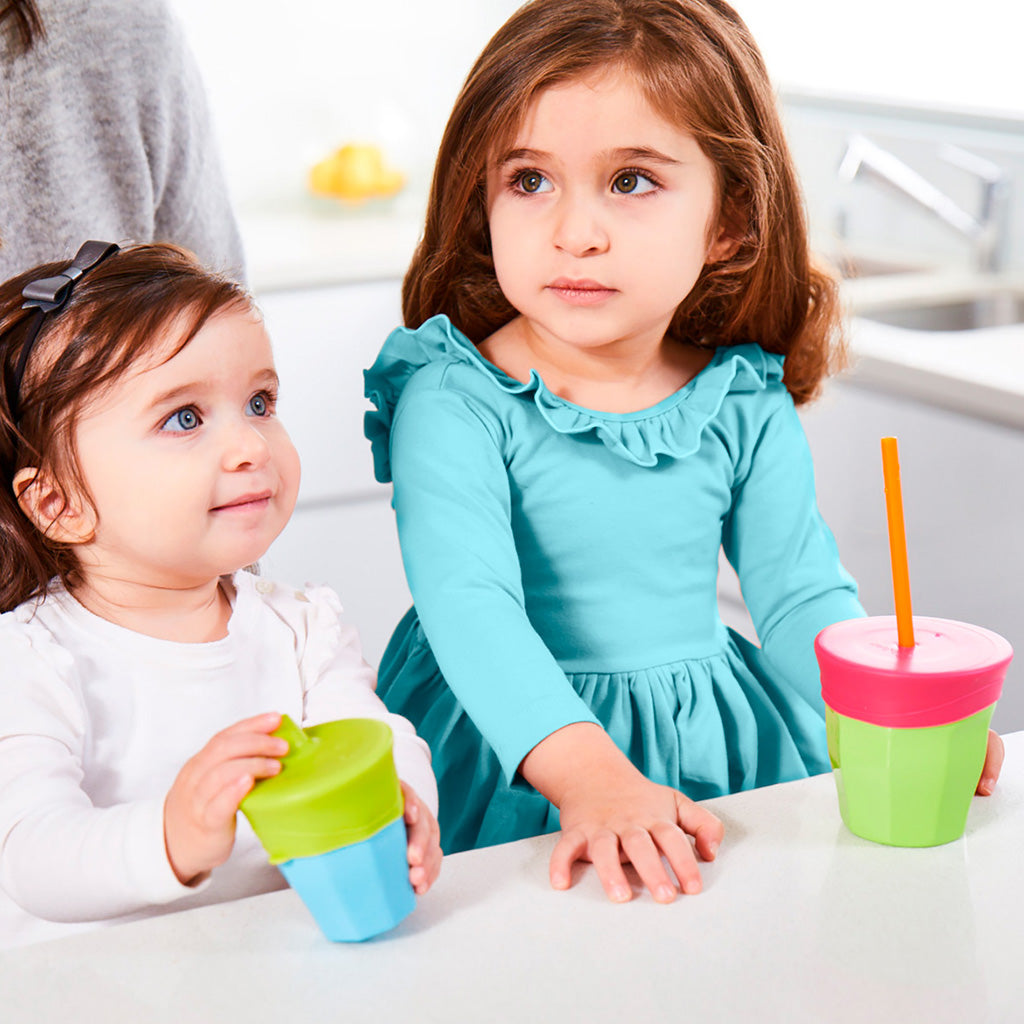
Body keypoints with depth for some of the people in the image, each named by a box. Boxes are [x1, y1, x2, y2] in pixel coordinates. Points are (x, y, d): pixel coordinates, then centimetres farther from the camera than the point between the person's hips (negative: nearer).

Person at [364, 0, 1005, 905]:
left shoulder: (747, 407, 1)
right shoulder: (452, 399, -12)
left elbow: (802, 598, 5)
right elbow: (467, 601, -23)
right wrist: (587, 772, -37)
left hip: (717, 750, 4)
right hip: (511, 756, -4)